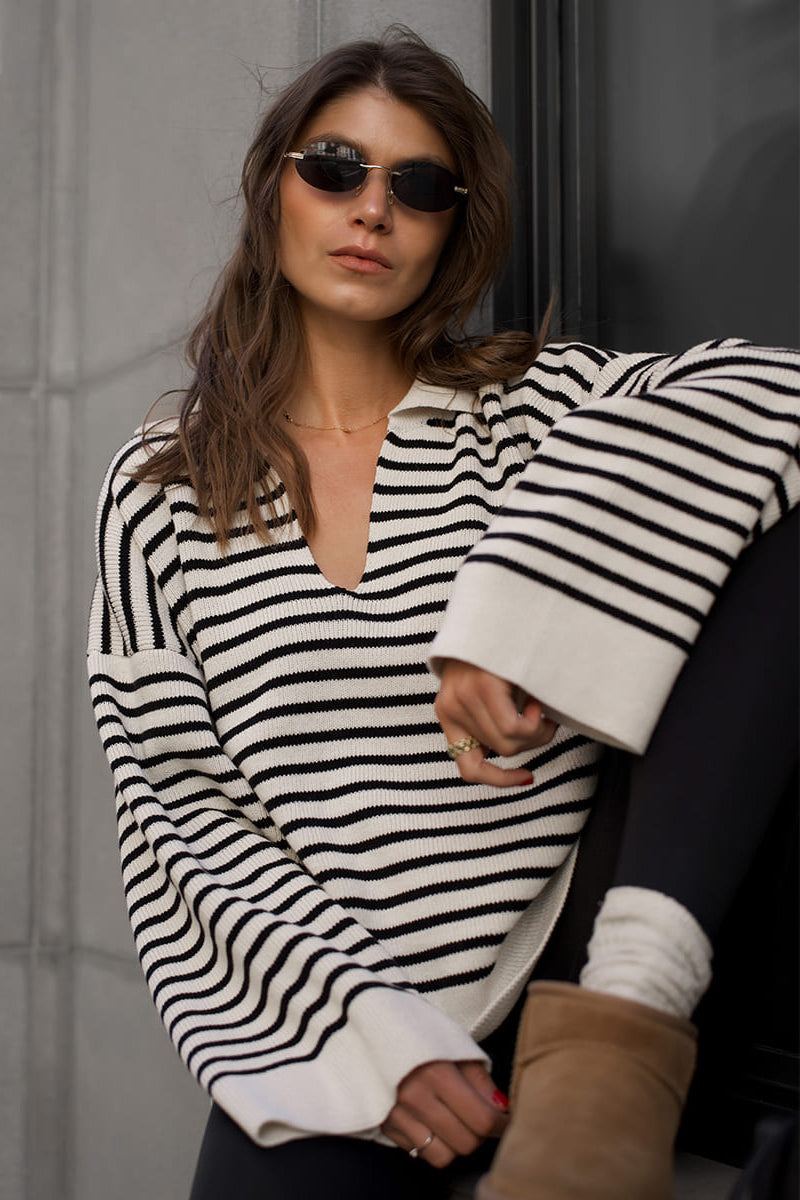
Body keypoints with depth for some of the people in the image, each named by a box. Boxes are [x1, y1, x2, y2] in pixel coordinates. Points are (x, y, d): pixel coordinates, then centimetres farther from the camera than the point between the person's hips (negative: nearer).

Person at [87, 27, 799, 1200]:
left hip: (571, 958, 2)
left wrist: (519, 619, -23)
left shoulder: (536, 406, 5)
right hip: (323, 1033, -1)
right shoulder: (159, 492, 6)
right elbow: (178, 806, 1)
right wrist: (363, 1025, -11)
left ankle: (620, 1020, -21)